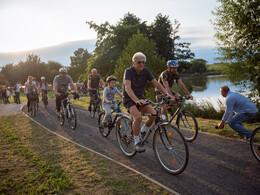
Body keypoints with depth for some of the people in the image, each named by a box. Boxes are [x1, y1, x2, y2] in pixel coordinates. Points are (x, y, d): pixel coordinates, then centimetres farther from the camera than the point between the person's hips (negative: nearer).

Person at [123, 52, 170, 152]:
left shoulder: (145, 71, -3)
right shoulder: (128, 71, -18)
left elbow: (156, 83, -8)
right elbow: (127, 87, -32)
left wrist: (167, 94, -21)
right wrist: (136, 100, -48)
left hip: (140, 98, 5)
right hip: (129, 99, -5)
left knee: (153, 114, -17)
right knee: (138, 117, -31)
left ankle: (142, 132, 10)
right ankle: (137, 141, -11)